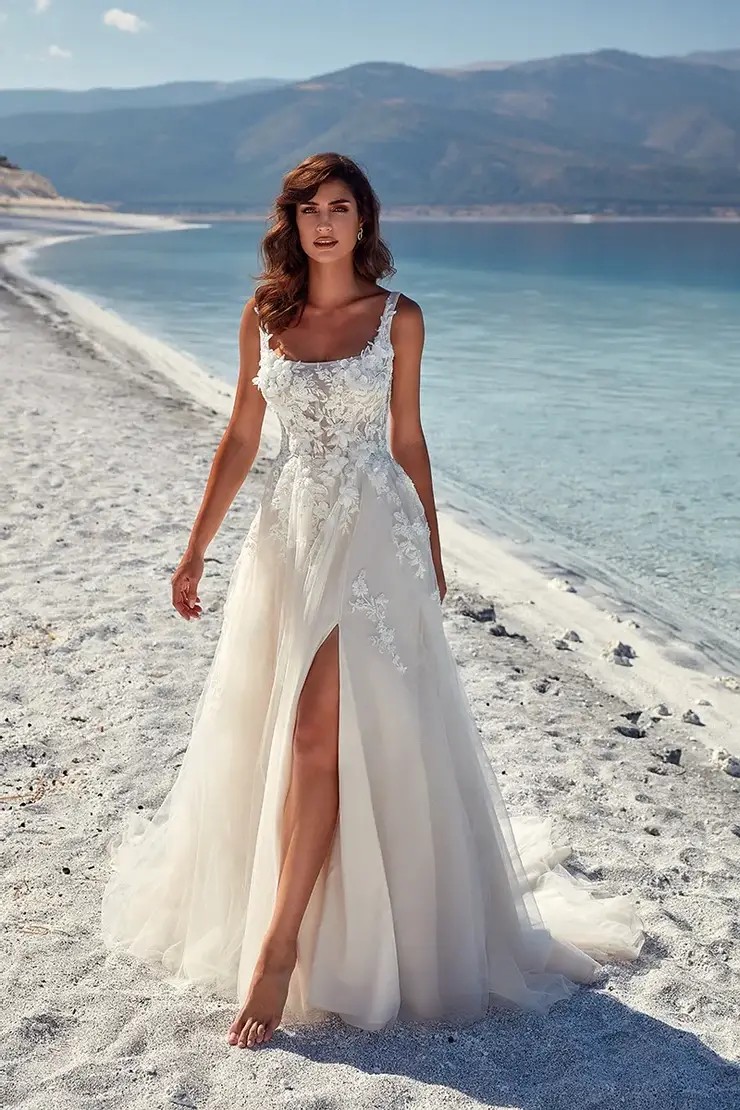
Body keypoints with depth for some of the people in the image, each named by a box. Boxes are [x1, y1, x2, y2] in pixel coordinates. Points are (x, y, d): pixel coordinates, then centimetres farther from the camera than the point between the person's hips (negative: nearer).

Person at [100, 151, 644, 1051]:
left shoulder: (398, 318, -1)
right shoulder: (263, 316, 6)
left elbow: (407, 442, 5)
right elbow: (240, 439, 8)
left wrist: (432, 554, 8)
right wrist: (195, 550, 7)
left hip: (374, 534, -3)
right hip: (288, 532, 4)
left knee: (320, 734, -11)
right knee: (263, 729, 13)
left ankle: (281, 945, -4)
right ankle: (256, 899, 37)